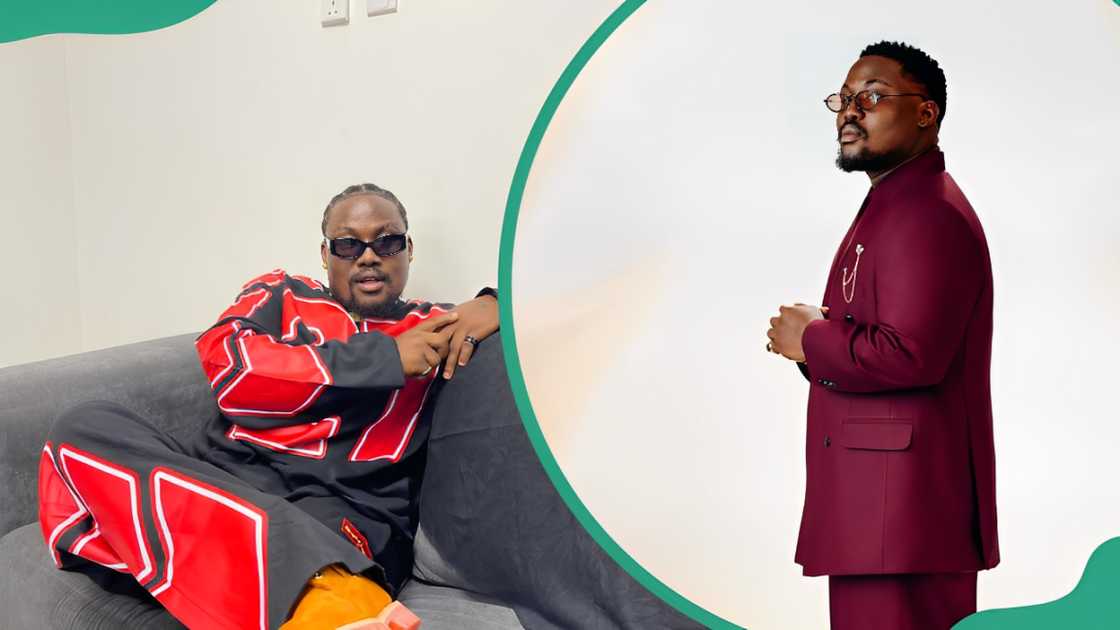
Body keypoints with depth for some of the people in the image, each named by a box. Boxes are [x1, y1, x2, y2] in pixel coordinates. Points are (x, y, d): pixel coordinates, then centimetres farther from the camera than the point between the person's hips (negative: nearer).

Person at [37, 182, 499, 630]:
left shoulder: (434, 328, 19)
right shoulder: (279, 294, 19)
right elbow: (225, 362, -1)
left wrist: (493, 304, -3)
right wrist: (383, 358, -5)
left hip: (343, 510, -5)